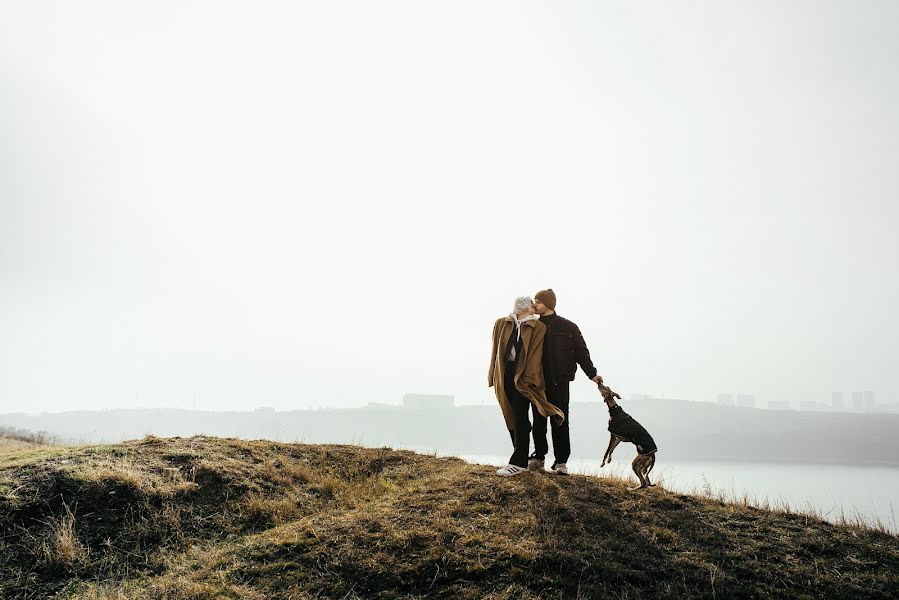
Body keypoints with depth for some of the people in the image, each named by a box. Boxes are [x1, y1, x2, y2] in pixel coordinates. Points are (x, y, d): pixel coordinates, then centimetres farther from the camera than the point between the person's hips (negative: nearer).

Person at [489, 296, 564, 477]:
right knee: (511, 417, 9)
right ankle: (520, 457, 20)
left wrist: (529, 379, -14)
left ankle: (518, 463, -4)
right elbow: (496, 351, 11)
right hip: (505, 374, 4)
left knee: (520, 418, -7)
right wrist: (493, 377, 7)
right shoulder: (501, 324, 9)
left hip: (523, 376, -4)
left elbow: (535, 354, -6)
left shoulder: (538, 327, 2)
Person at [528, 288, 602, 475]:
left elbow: (581, 351, 1)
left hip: (559, 381, -3)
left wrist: (591, 373, -7)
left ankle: (561, 461, 7)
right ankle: (538, 457, 18)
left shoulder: (567, 327, 1)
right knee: (539, 420, 7)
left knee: (560, 421, 0)